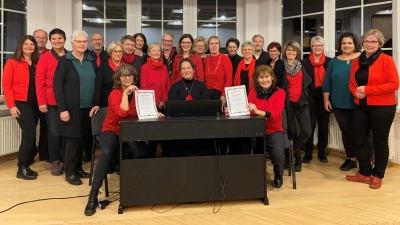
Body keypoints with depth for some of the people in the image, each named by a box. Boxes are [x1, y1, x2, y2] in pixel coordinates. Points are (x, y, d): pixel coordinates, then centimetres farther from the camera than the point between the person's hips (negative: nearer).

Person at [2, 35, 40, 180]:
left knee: (28, 135, 9)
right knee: (30, 134, -14)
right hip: (21, 103, -5)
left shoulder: (37, 64, 11)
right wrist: (11, 105, -13)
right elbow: (6, 85, -6)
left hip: (35, 104, 5)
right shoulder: (12, 62, -2)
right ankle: (22, 168, -4)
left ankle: (25, 166, 19)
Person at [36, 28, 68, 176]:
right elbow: (39, 80, -4)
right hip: (51, 101, -2)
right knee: (55, 132, 3)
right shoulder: (45, 57, 0)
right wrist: (41, 102, -10)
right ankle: (55, 161, 15)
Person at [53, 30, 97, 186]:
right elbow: (57, 85, -8)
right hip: (72, 108, -4)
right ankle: (69, 172, 9)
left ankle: (78, 168, 22)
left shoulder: (92, 61, 11)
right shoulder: (64, 60, -3)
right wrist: (62, 108, -14)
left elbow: (96, 83, 14)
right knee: (73, 138, -2)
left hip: (88, 107, 5)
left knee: (83, 138, 8)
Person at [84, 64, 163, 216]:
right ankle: (93, 194, -27)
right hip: (112, 132, -3)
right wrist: (125, 93, -24)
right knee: (107, 153, -35)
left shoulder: (137, 92, 5)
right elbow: (121, 113, -26)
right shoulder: (114, 94, -9)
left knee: (144, 151, -29)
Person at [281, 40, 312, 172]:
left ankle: (291, 152, 11)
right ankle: (297, 157, 19)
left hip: (301, 102, 1)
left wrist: (306, 98, 1)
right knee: (291, 132, 2)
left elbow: (308, 82, 10)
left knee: (306, 132, -9)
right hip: (288, 103, -1)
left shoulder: (303, 65, 6)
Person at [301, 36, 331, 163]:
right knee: (310, 125, -1)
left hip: (324, 97, 1)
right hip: (310, 98, -1)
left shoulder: (329, 62, 3)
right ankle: (308, 153, 9)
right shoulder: (305, 62, 1)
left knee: (324, 125, 8)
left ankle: (322, 152, 20)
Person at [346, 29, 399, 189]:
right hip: (361, 107, 6)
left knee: (380, 142, 5)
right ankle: (364, 173, 24)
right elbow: (352, 83, 13)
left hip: (382, 108, -6)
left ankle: (377, 175, 19)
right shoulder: (357, 61, 9)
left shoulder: (386, 60, -9)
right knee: (358, 139, 9)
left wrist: (367, 90, -19)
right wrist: (356, 92, -11)